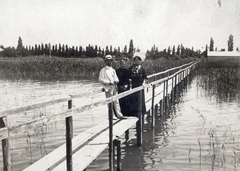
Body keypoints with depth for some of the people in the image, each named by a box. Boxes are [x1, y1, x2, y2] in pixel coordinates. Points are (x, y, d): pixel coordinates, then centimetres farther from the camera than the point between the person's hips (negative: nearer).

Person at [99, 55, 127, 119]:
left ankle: (119, 115, 5)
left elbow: (116, 78, 20)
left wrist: (116, 81, -4)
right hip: (108, 88, -5)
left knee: (116, 101, 4)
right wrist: (109, 82, -18)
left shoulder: (113, 70, 20)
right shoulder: (103, 70, 0)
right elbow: (100, 79, -9)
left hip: (114, 87, 5)